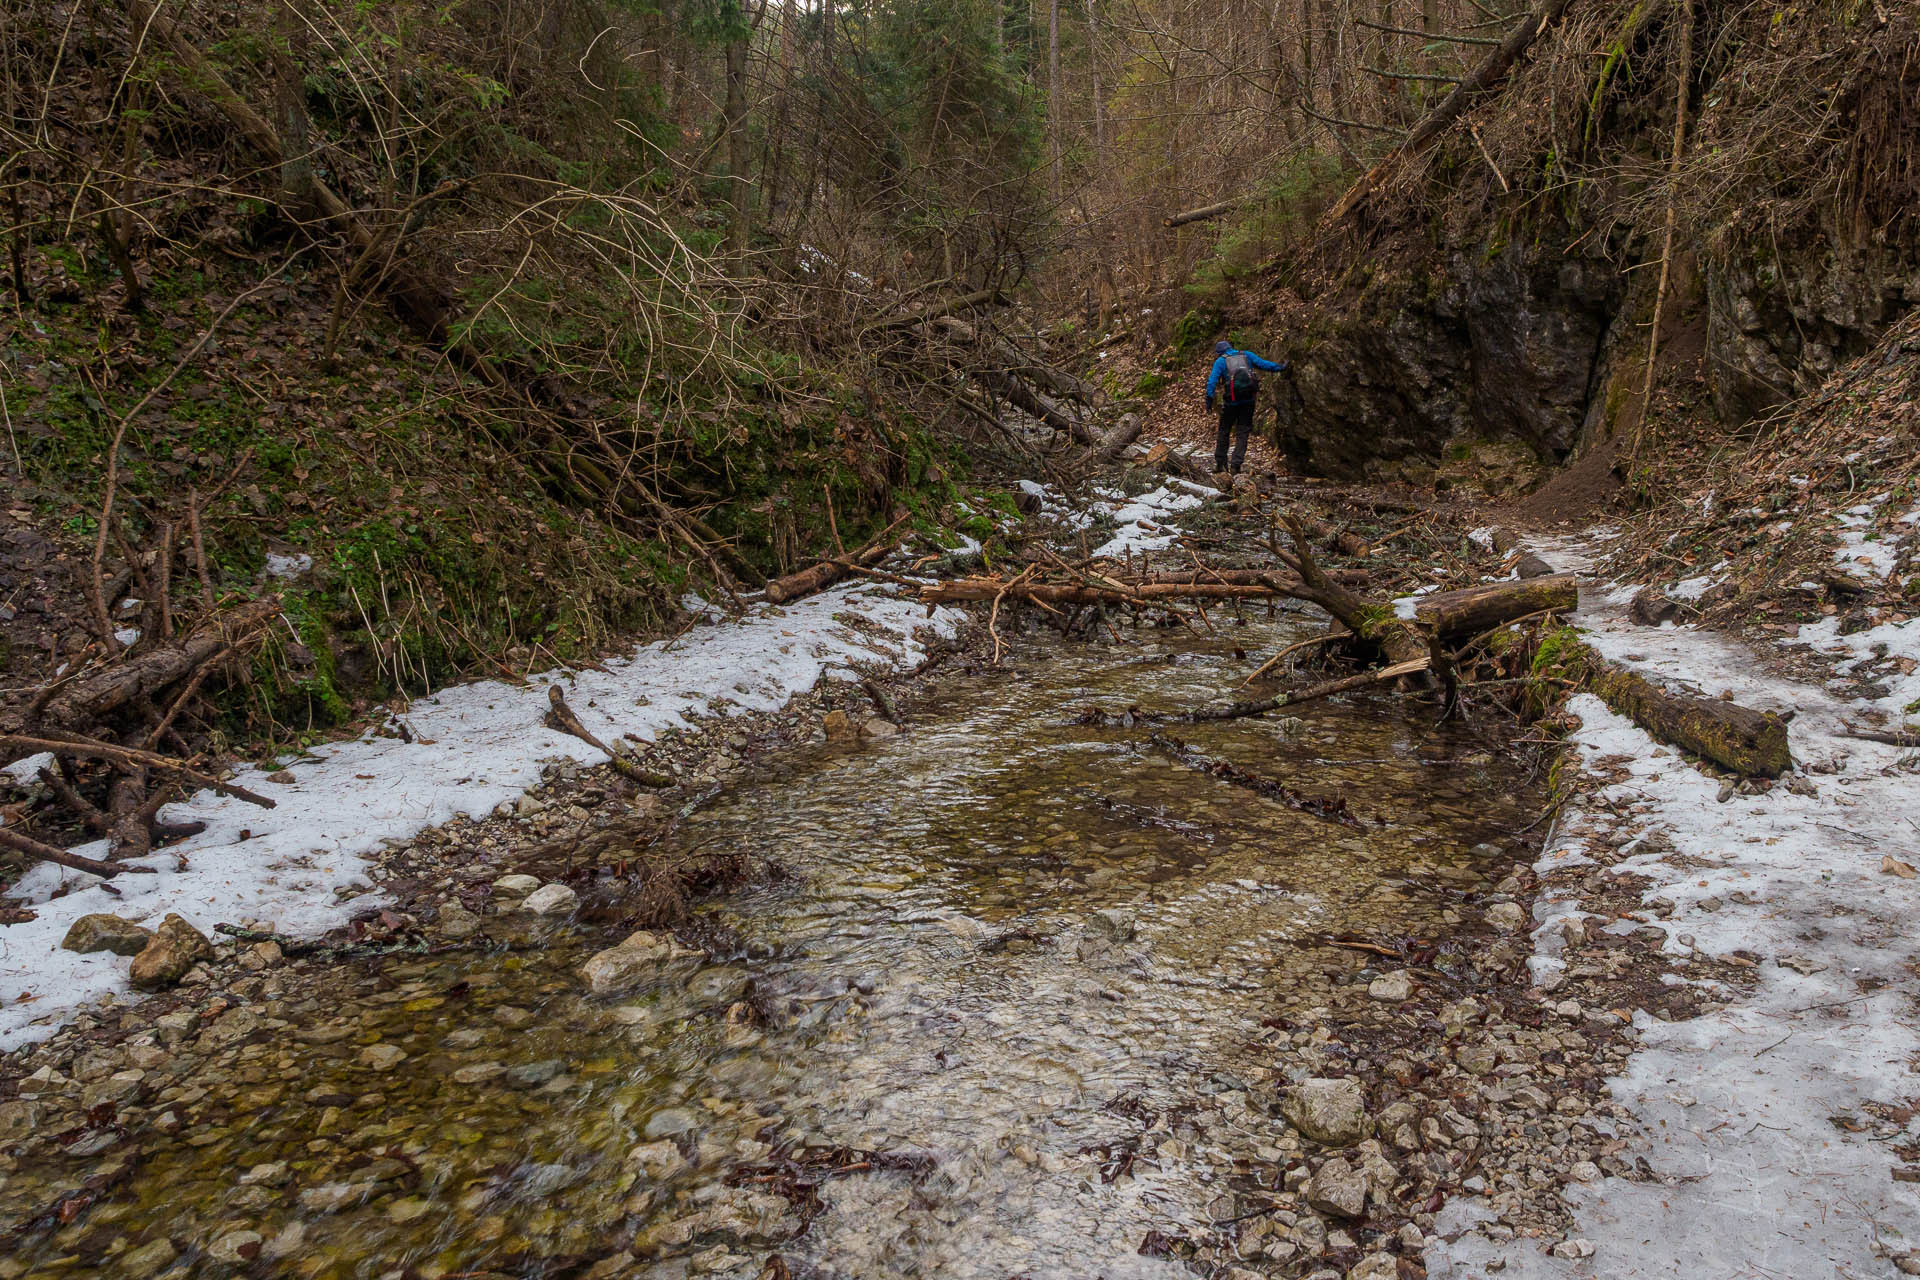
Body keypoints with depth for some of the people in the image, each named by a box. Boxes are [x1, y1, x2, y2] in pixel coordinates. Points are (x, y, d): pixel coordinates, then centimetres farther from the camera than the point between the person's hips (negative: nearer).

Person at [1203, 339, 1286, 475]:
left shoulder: (1220, 361, 5)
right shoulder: (1246, 355, 12)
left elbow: (1212, 381, -6)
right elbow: (1263, 364, 12)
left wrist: (1209, 401, -8)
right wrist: (1280, 367, 26)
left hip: (1231, 401, -2)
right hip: (1249, 399, 2)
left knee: (1224, 432, 13)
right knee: (1242, 433, 6)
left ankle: (1220, 464, 17)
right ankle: (1236, 466, -1)